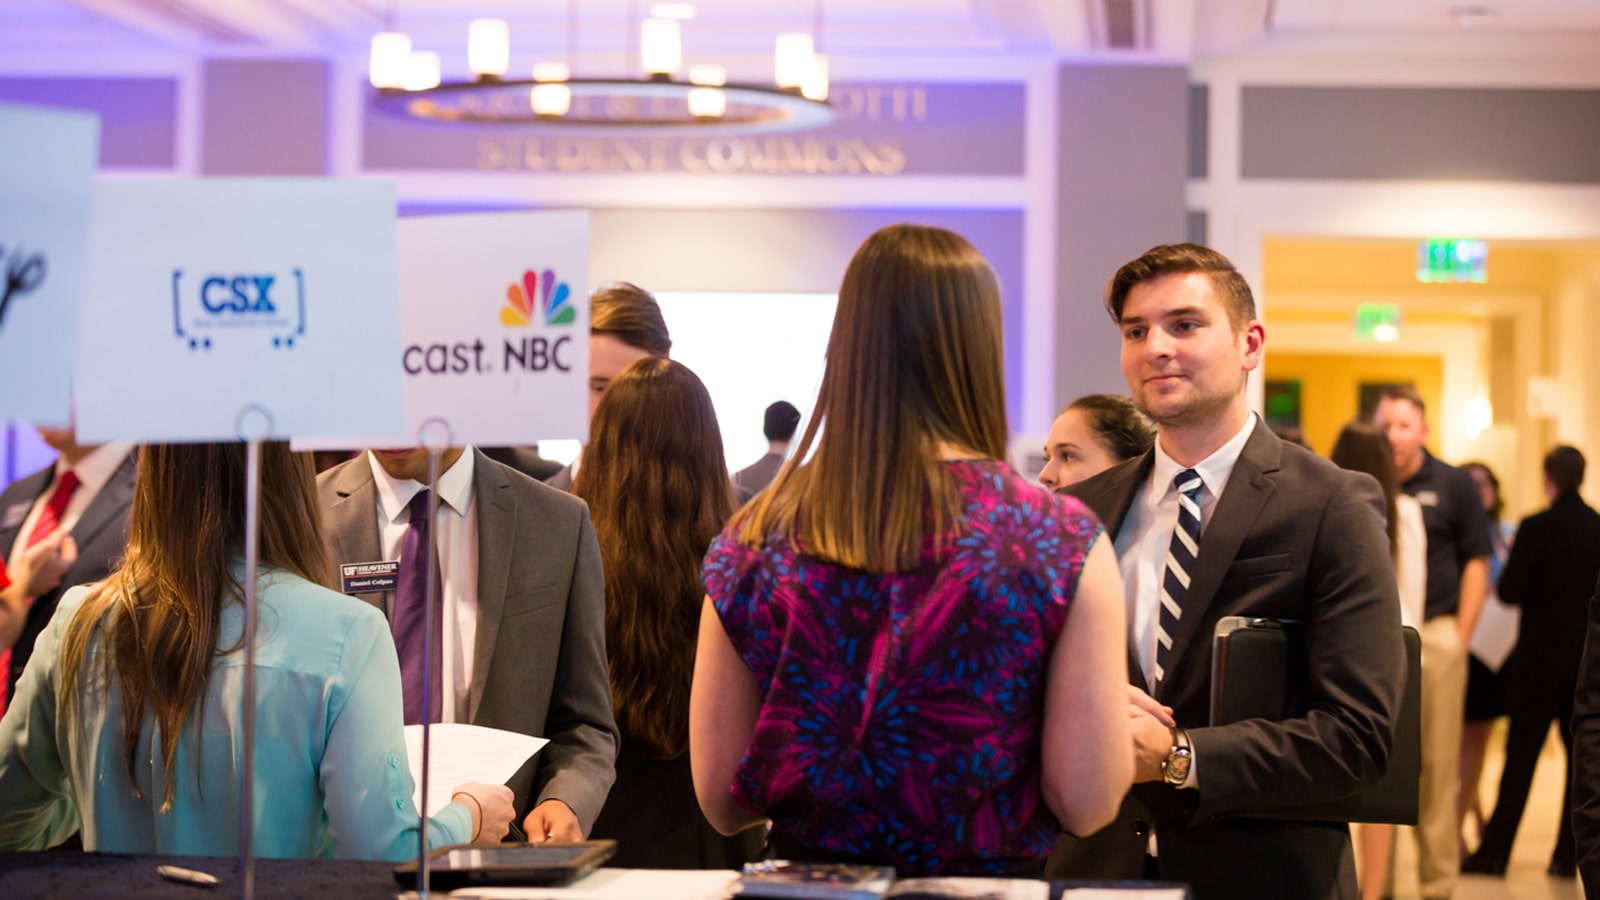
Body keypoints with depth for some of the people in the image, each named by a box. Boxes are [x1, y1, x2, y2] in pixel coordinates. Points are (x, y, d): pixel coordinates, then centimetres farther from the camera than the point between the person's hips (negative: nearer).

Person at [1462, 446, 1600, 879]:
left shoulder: (1537, 528, -14)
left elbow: (1509, 592, -14)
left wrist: (1512, 561, 5)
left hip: (1541, 656, -4)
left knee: (1521, 756, 1)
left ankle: (1495, 853, 5)